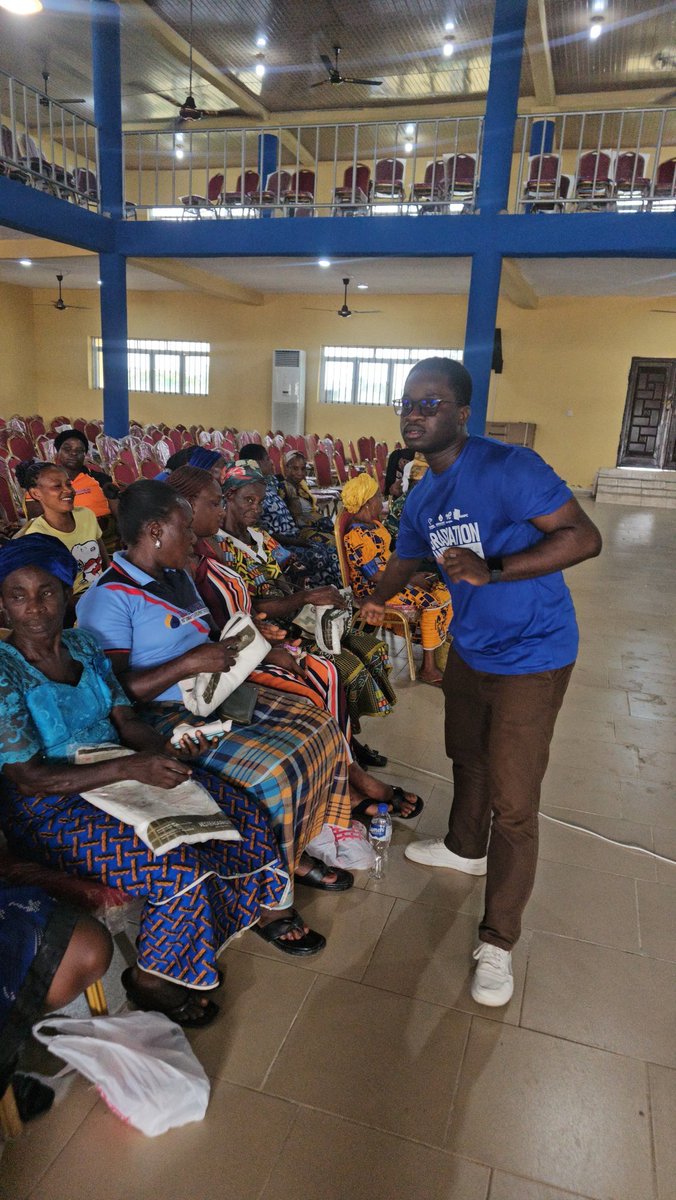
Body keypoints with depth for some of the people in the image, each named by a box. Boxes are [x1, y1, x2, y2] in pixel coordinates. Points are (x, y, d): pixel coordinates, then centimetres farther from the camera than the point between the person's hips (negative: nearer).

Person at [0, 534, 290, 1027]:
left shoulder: (83, 645, 3)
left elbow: (126, 719, 4)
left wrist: (167, 751, -19)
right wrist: (130, 768, -32)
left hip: (122, 774, 7)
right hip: (52, 809, -7)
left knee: (241, 811, -5)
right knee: (179, 865, -25)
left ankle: (261, 907, 20)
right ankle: (150, 978, 2)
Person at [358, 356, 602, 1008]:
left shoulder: (508, 468, -22)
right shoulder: (423, 498, 4)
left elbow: (585, 537, -26)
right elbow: (404, 561, 21)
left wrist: (491, 570, -34)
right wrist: (367, 604, 19)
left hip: (531, 656, -8)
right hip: (469, 649, 8)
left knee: (512, 804, -2)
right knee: (467, 757, 26)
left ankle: (497, 942, 16)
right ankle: (465, 848, 54)